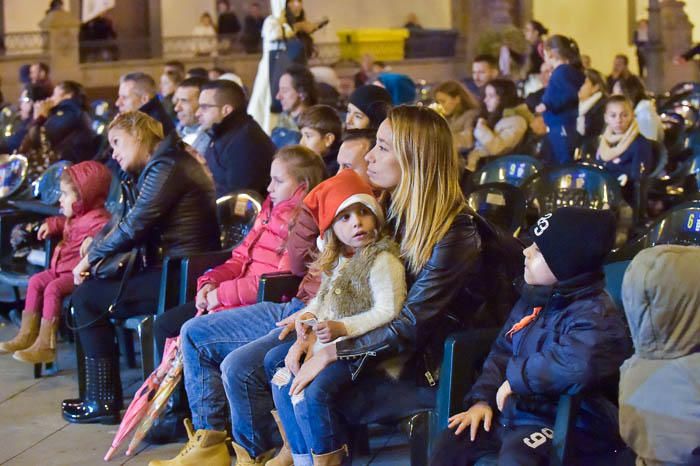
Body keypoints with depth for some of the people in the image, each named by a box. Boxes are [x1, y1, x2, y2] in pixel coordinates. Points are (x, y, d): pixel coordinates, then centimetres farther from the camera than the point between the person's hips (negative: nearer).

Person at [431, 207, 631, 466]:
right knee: (451, 440, -1)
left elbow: (574, 366, -37)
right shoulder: (533, 300, 11)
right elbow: (502, 351, 18)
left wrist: (516, 379, -23)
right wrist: (483, 398, 3)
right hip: (513, 411, 8)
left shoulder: (596, 316, -18)